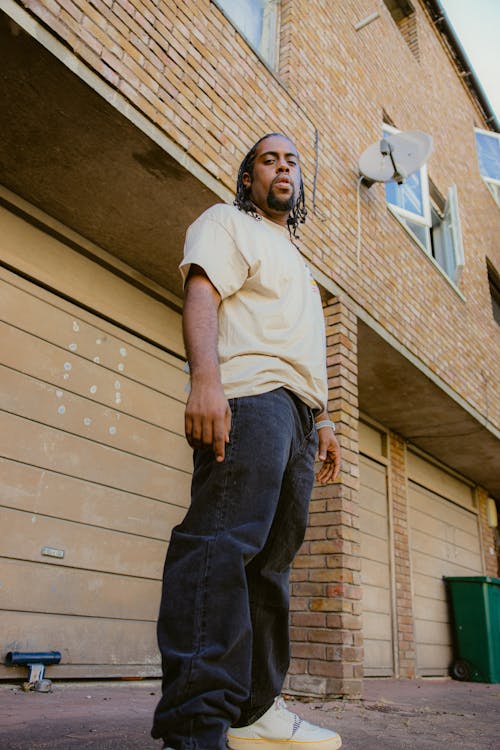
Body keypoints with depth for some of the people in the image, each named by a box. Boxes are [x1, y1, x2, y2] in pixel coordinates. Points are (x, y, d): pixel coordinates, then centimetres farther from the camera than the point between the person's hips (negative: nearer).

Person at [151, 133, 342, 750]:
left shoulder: (296, 261, 38)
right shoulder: (228, 224, 13)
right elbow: (201, 293, -7)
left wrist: (322, 419, 23)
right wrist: (206, 378, -24)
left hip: (297, 415, 9)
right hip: (248, 397, -8)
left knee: (270, 562, 4)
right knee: (225, 542, -21)